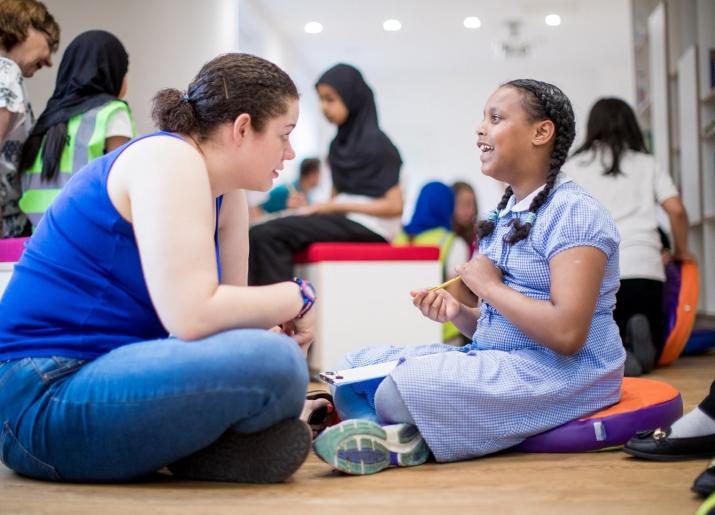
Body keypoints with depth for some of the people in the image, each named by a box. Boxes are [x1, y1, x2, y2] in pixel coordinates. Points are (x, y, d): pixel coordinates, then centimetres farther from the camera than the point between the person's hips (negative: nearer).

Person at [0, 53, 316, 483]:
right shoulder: (169, 159, -17)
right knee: (271, 362, -28)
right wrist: (296, 298, -13)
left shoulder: (225, 193, 11)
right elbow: (192, 316, -27)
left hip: (104, 370, 10)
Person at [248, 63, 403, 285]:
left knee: (270, 235, -23)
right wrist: (315, 207, -4)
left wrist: (336, 207, -12)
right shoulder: (339, 144, 15)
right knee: (258, 235, -13)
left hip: (367, 226, -8)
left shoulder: (375, 143, -8)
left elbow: (394, 206, -12)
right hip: (343, 220, 8)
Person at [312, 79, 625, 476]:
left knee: (402, 388, -31)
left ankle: (404, 438, -2)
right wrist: (458, 313, -3)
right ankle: (406, 437, -21)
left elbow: (566, 333, -25)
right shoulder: (504, 216, 15)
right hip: (495, 358, 9)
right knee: (357, 367, 0)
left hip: (560, 373, -9)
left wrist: (489, 286, -13)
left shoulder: (573, 212, -12)